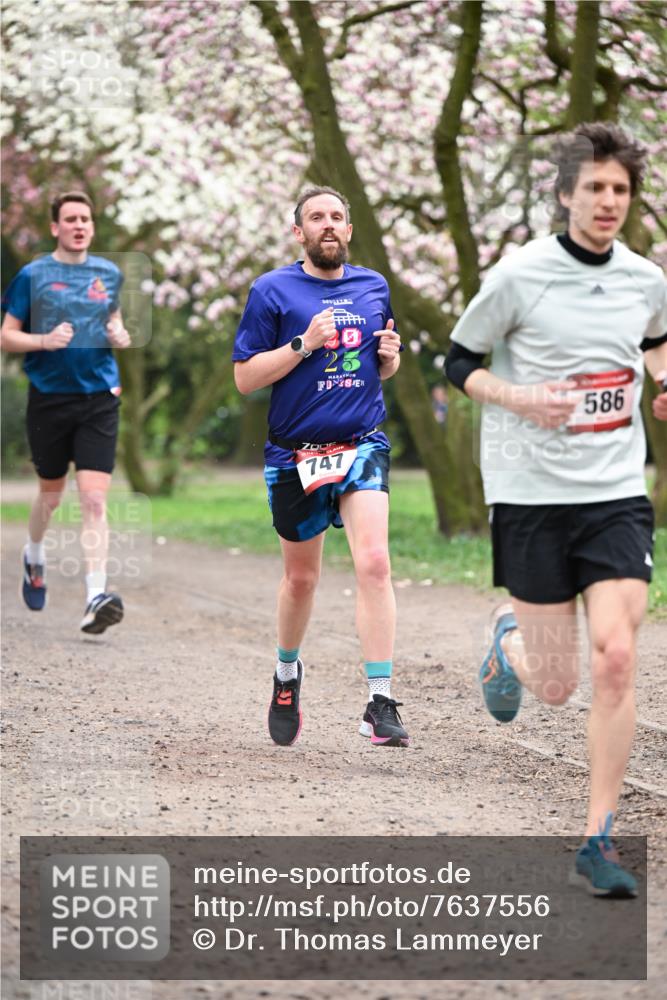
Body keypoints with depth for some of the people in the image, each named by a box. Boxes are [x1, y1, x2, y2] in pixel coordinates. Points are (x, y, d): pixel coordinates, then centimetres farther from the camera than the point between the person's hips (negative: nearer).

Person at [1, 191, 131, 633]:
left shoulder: (109, 273, 7)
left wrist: (119, 335, 1)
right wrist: (45, 340, -19)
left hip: (99, 398, 1)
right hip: (49, 396, -1)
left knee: (95, 498, -12)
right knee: (51, 493, 15)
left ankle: (96, 597, -18)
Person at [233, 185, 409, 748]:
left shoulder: (374, 287, 10)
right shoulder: (273, 290, -2)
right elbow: (245, 378, -5)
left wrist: (390, 356, -1)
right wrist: (304, 344, -16)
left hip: (362, 447, 1)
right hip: (295, 454, -1)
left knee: (373, 562, -18)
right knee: (301, 577, 12)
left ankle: (381, 705, -17)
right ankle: (288, 673, 41)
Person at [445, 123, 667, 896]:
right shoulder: (519, 275, -8)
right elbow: (459, 361, 1)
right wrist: (520, 398, -16)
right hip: (531, 493, -2)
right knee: (556, 687, 3)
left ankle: (598, 842, -5)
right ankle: (509, 640, 42)